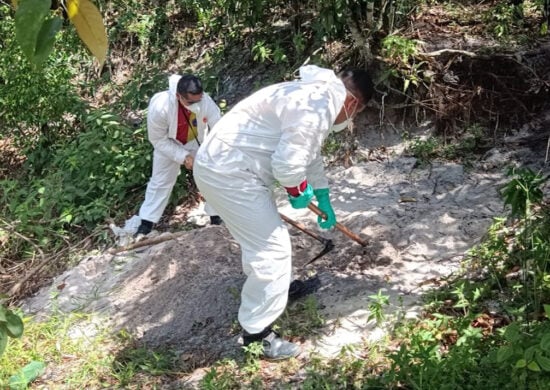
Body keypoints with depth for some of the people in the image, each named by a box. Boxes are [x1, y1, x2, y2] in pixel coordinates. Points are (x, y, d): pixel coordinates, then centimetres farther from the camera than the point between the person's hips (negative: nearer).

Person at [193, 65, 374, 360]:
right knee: (272, 248, -5)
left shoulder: (315, 95, 18)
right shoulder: (318, 105, -18)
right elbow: (287, 162, -24)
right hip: (228, 173, -11)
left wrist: (324, 200, 39)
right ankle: (256, 333, 6)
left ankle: (276, 288, 49)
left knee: (263, 239, 27)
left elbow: (310, 155, 31)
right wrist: (298, 191, -3)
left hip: (224, 164, 11)